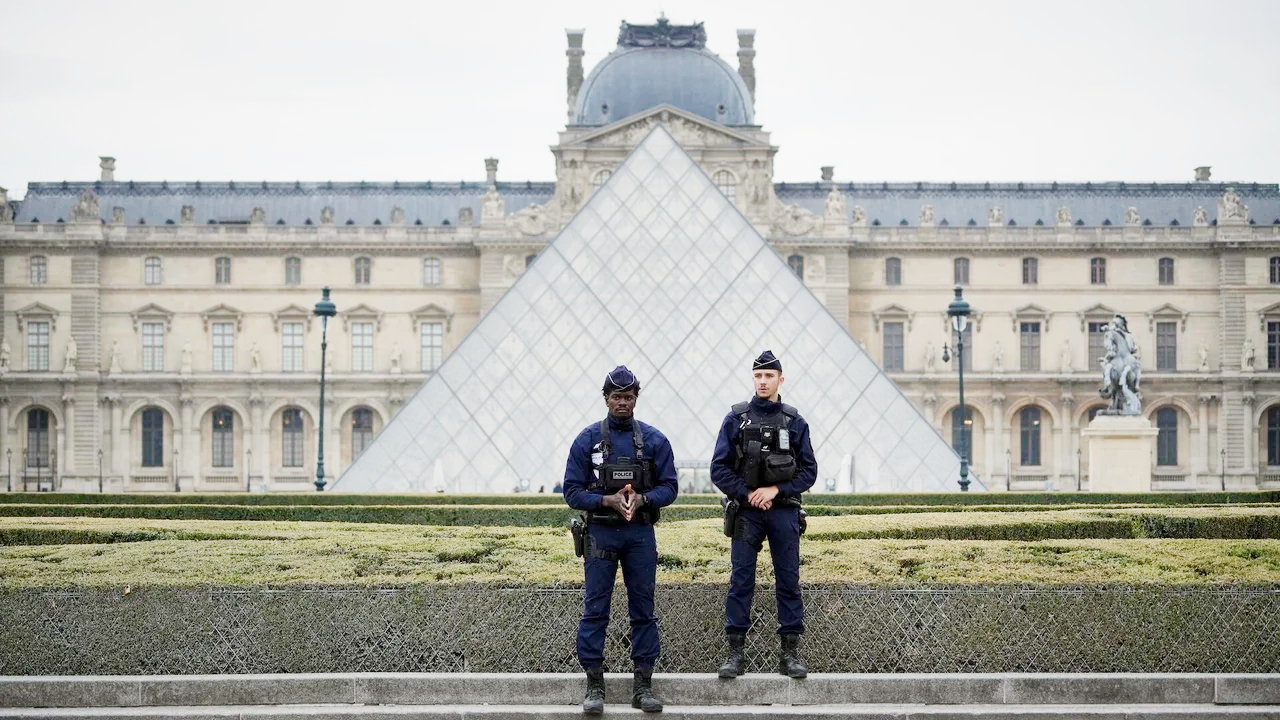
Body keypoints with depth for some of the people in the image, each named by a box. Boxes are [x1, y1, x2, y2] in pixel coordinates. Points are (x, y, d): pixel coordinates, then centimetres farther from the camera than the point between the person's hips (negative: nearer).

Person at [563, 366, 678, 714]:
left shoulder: (654, 440, 4)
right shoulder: (587, 440, 0)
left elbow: (669, 487, 4)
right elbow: (572, 491, -1)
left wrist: (642, 499, -15)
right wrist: (608, 500, -16)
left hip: (641, 533, 2)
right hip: (600, 532, -1)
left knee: (643, 609, 4)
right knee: (595, 610, -2)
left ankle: (643, 685, 10)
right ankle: (594, 685, 3)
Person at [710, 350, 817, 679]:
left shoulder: (795, 422, 6)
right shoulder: (736, 419, 4)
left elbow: (808, 471, 4)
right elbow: (719, 469, 2)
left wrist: (775, 490, -9)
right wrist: (748, 494, -9)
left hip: (784, 512, 1)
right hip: (746, 513, -1)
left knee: (789, 581, 2)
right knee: (740, 581, -1)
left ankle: (790, 653, 7)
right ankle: (735, 653, 2)